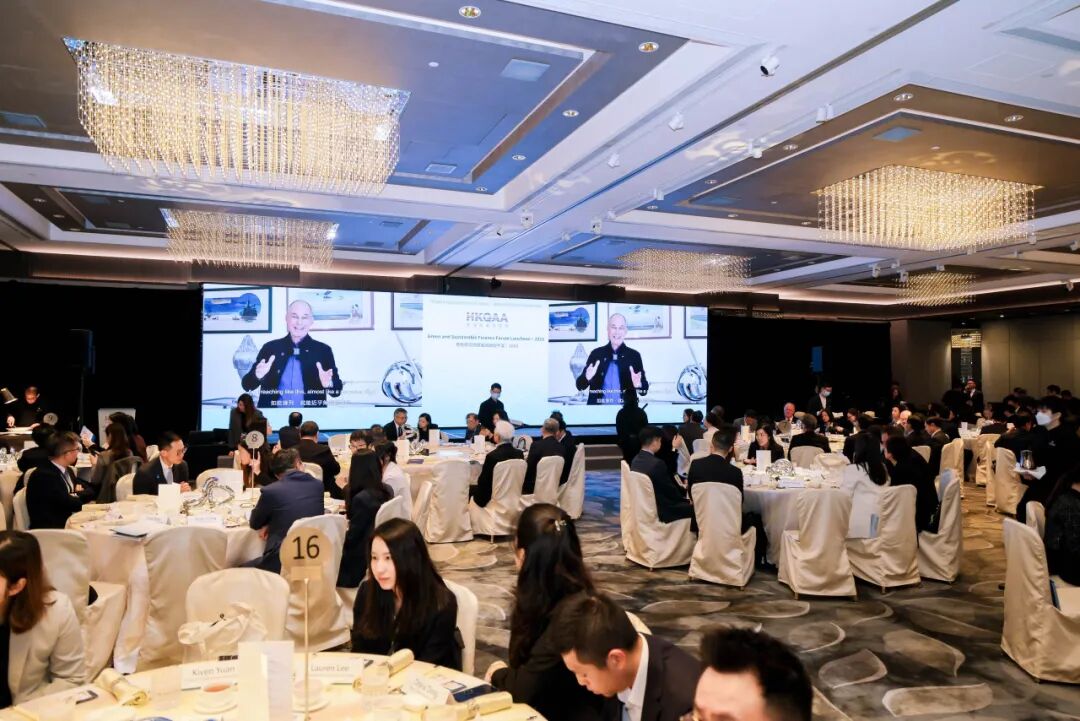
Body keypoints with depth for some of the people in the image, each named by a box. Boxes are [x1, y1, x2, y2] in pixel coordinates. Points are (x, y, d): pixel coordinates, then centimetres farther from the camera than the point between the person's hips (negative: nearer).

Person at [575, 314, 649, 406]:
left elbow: (644, 390, 3)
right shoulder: (596, 353, 7)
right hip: (598, 409, 0)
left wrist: (638, 385, -18)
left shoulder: (634, 355, 5)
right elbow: (580, 386, 5)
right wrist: (587, 377, -15)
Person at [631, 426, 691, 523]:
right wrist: (685, 493, 4)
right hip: (660, 511, -9)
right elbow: (671, 491, -15)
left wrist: (682, 490, 11)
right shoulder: (657, 464, -26)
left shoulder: (636, 460, 0)